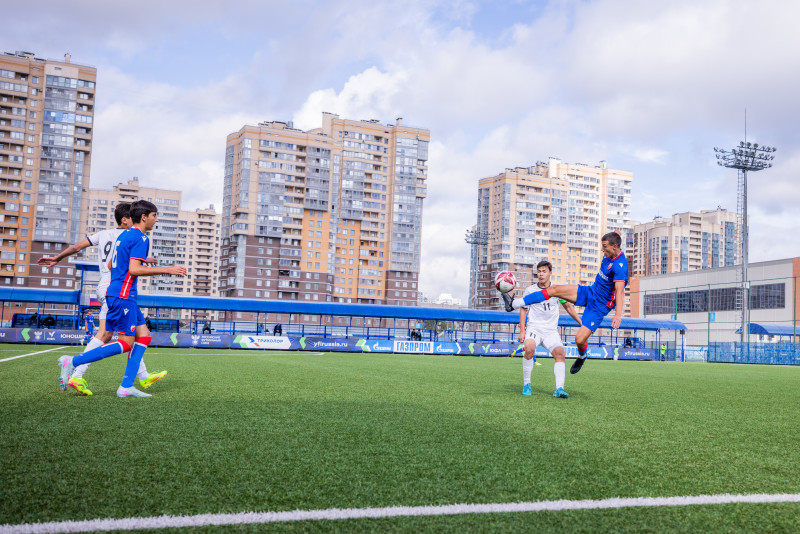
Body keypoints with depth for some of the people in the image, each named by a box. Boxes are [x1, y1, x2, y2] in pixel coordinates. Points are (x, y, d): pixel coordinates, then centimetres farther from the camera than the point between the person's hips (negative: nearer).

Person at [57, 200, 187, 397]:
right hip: (123, 294, -10)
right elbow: (134, 269, -20)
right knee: (126, 343, -7)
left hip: (115, 291, 10)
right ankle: (73, 362, -7)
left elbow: (111, 265, 24)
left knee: (144, 335, 7)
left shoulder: (123, 235, 19)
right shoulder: (140, 238, -11)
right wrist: (167, 270, -17)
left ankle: (126, 387, 4)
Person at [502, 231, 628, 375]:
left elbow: (620, 290, -36)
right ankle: (514, 304, -2)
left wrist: (618, 315, -46)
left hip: (600, 305, -8)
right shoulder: (608, 255, 0)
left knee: (580, 339, -16)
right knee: (554, 289, -6)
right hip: (590, 292, 8)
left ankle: (582, 356, 22)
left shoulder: (620, 266, -25)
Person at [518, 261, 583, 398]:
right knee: (529, 349, -29)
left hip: (551, 331, 2)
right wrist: (522, 330, -1)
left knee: (560, 354, -20)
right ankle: (526, 384, -15)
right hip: (533, 328, -2)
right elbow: (523, 309, 9)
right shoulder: (530, 290, 1)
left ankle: (559, 389, -19)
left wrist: (582, 323, 13)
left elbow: (568, 307, 17)